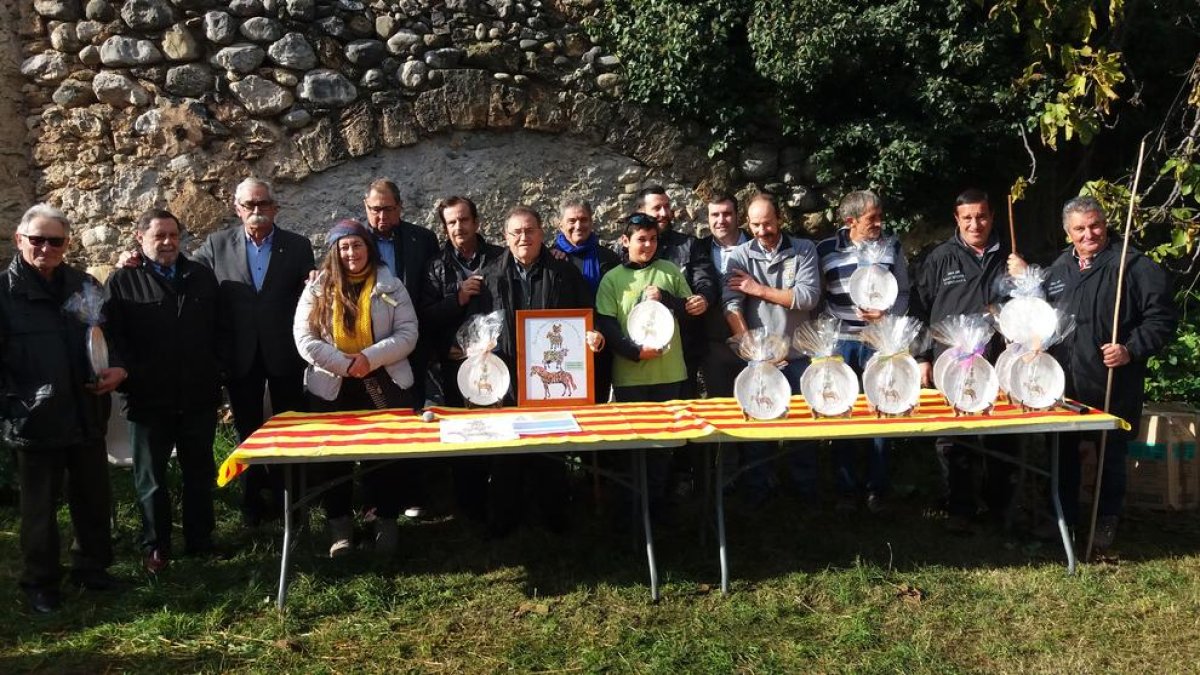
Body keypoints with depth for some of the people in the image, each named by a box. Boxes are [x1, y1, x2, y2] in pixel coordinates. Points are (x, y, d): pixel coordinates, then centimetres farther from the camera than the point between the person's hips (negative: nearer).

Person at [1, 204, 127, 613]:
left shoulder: (84, 285, 5)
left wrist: (118, 367, -5)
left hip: (87, 414, 4)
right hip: (35, 421, -4)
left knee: (94, 498, 15)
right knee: (39, 507, 10)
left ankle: (91, 566, 33)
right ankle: (40, 583, 26)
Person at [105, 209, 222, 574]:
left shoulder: (202, 276, 9)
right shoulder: (122, 281, -2)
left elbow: (218, 328, 12)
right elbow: (112, 338, -7)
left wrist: (215, 374, 7)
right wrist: (131, 380, -12)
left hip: (199, 397, 3)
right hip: (149, 400, -3)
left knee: (200, 473, 13)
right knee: (151, 478, 9)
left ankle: (200, 541, 26)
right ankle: (155, 547, 22)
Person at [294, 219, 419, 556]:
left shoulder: (391, 287, 2)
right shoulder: (318, 289, 2)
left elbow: (408, 334, -4)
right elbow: (305, 339, -5)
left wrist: (370, 358, -18)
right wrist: (344, 364, -16)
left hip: (384, 384, 0)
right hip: (331, 387, 1)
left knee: (387, 453, 5)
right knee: (335, 456, 7)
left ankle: (386, 519, 19)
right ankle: (340, 523, 20)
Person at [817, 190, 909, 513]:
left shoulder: (892, 247, 4)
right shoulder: (825, 250, 0)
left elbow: (903, 294, 9)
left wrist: (886, 314, -10)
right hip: (840, 343, 0)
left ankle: (876, 489, 16)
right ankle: (846, 490, 14)